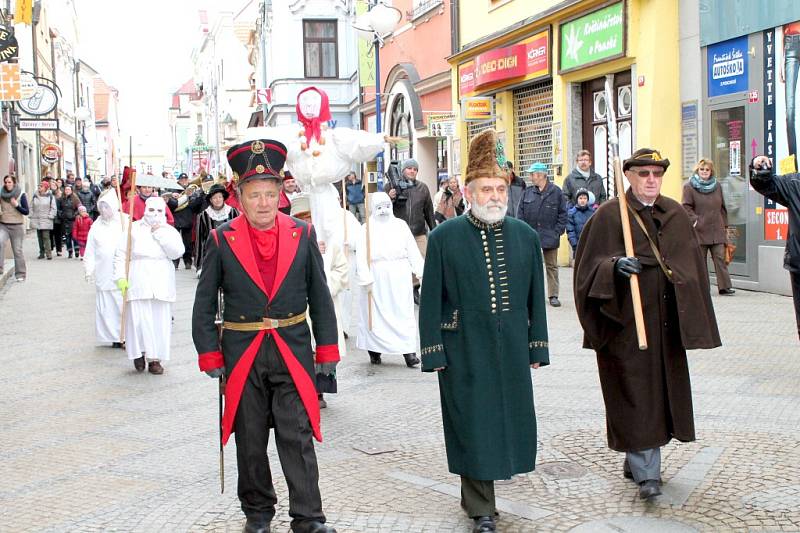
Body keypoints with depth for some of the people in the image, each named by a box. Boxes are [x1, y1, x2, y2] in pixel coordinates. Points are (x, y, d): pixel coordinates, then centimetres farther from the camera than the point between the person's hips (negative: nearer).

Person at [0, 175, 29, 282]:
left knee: (18, 250, 2)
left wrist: (16, 205, -16)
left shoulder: (21, 195, -2)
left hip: (17, 226, -2)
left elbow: (26, 212, -3)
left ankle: (20, 274, 12)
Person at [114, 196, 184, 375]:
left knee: (160, 321, 0)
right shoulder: (134, 229, 6)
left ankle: (155, 358, 10)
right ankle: (138, 353, 14)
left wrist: (160, 233, -8)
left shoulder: (170, 231, 11)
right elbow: (120, 255, 5)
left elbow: (177, 252, -7)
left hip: (161, 285, 1)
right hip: (137, 284, -1)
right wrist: (121, 277, -5)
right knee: (138, 319, -6)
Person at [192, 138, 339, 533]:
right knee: (250, 439, 12)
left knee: (298, 436, 0)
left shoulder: (302, 234, 1)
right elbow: (205, 303, 2)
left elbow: (320, 296, 6)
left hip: (293, 350, 0)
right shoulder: (221, 240, -2)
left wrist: (327, 348, 3)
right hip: (242, 353, 0)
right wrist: (209, 355, -2)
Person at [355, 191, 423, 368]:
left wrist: (421, 272, 2)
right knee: (376, 313, 3)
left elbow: (413, 250, 8)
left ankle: (408, 350, -1)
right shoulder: (367, 228, 1)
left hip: (399, 277, 2)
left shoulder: (400, 225, 9)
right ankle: (374, 350, 14)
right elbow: (361, 256, -6)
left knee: (403, 312, -1)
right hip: (377, 278, -2)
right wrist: (366, 279, -15)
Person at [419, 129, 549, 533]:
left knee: (506, 420, 12)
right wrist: (433, 353, -6)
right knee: (472, 427, 3)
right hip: (464, 353, -3)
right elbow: (431, 300, -3)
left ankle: (479, 492, 34)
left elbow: (535, 297, 10)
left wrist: (537, 347, 9)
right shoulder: (444, 237, -5)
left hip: (511, 351, 4)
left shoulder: (525, 236, 5)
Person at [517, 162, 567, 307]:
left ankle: (553, 295, 11)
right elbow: (520, 214, 6)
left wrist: (557, 231, -7)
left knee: (552, 266, 5)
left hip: (550, 237, -2)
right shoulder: (527, 193, 5)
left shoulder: (556, 192, -2)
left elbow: (563, 214, -1)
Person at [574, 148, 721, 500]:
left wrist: (693, 315, 11)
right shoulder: (609, 215, -5)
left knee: (663, 387, 10)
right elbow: (590, 264, -8)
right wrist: (615, 266, -29)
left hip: (666, 321, 6)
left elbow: (692, 264, 15)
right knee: (635, 391, -4)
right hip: (625, 320, -5)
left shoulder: (676, 214, 10)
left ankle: (636, 458, 27)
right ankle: (646, 472, 2)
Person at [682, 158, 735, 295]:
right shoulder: (689, 187, 0)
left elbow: (722, 208, 17)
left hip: (717, 231, 3)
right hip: (699, 231, -3)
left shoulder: (717, 186, 13)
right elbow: (686, 207, -5)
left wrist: (725, 226, 14)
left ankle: (724, 287, -1)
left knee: (720, 259, -2)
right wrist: (695, 220, -16)